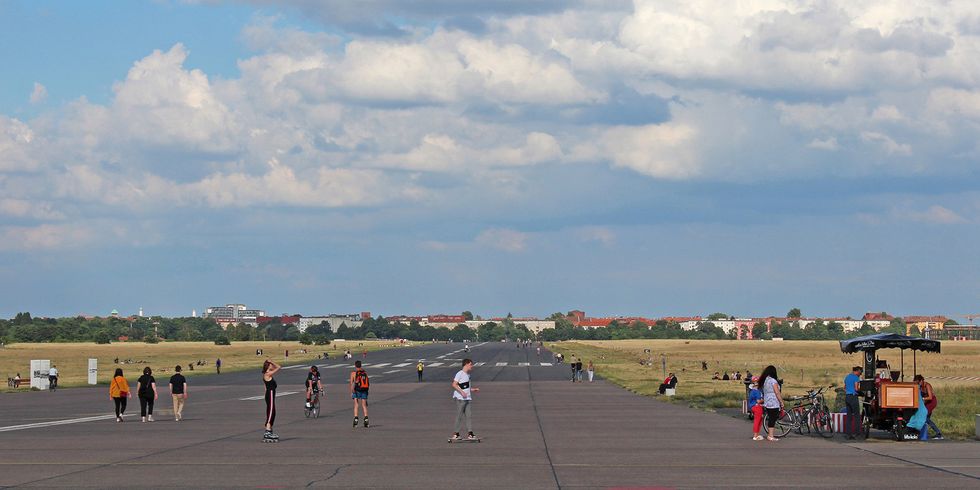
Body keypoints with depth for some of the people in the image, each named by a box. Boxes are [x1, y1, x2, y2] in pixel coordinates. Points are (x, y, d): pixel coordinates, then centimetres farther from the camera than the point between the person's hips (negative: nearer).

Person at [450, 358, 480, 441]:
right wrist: (462, 392, -23)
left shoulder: (467, 375, 18)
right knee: (459, 416, -5)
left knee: (469, 415, 2)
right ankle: (455, 433, 2)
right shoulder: (460, 374, -10)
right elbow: (454, 384, -17)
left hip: (468, 398, 8)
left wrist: (474, 390, 15)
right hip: (460, 398, -8)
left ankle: (469, 433, 1)